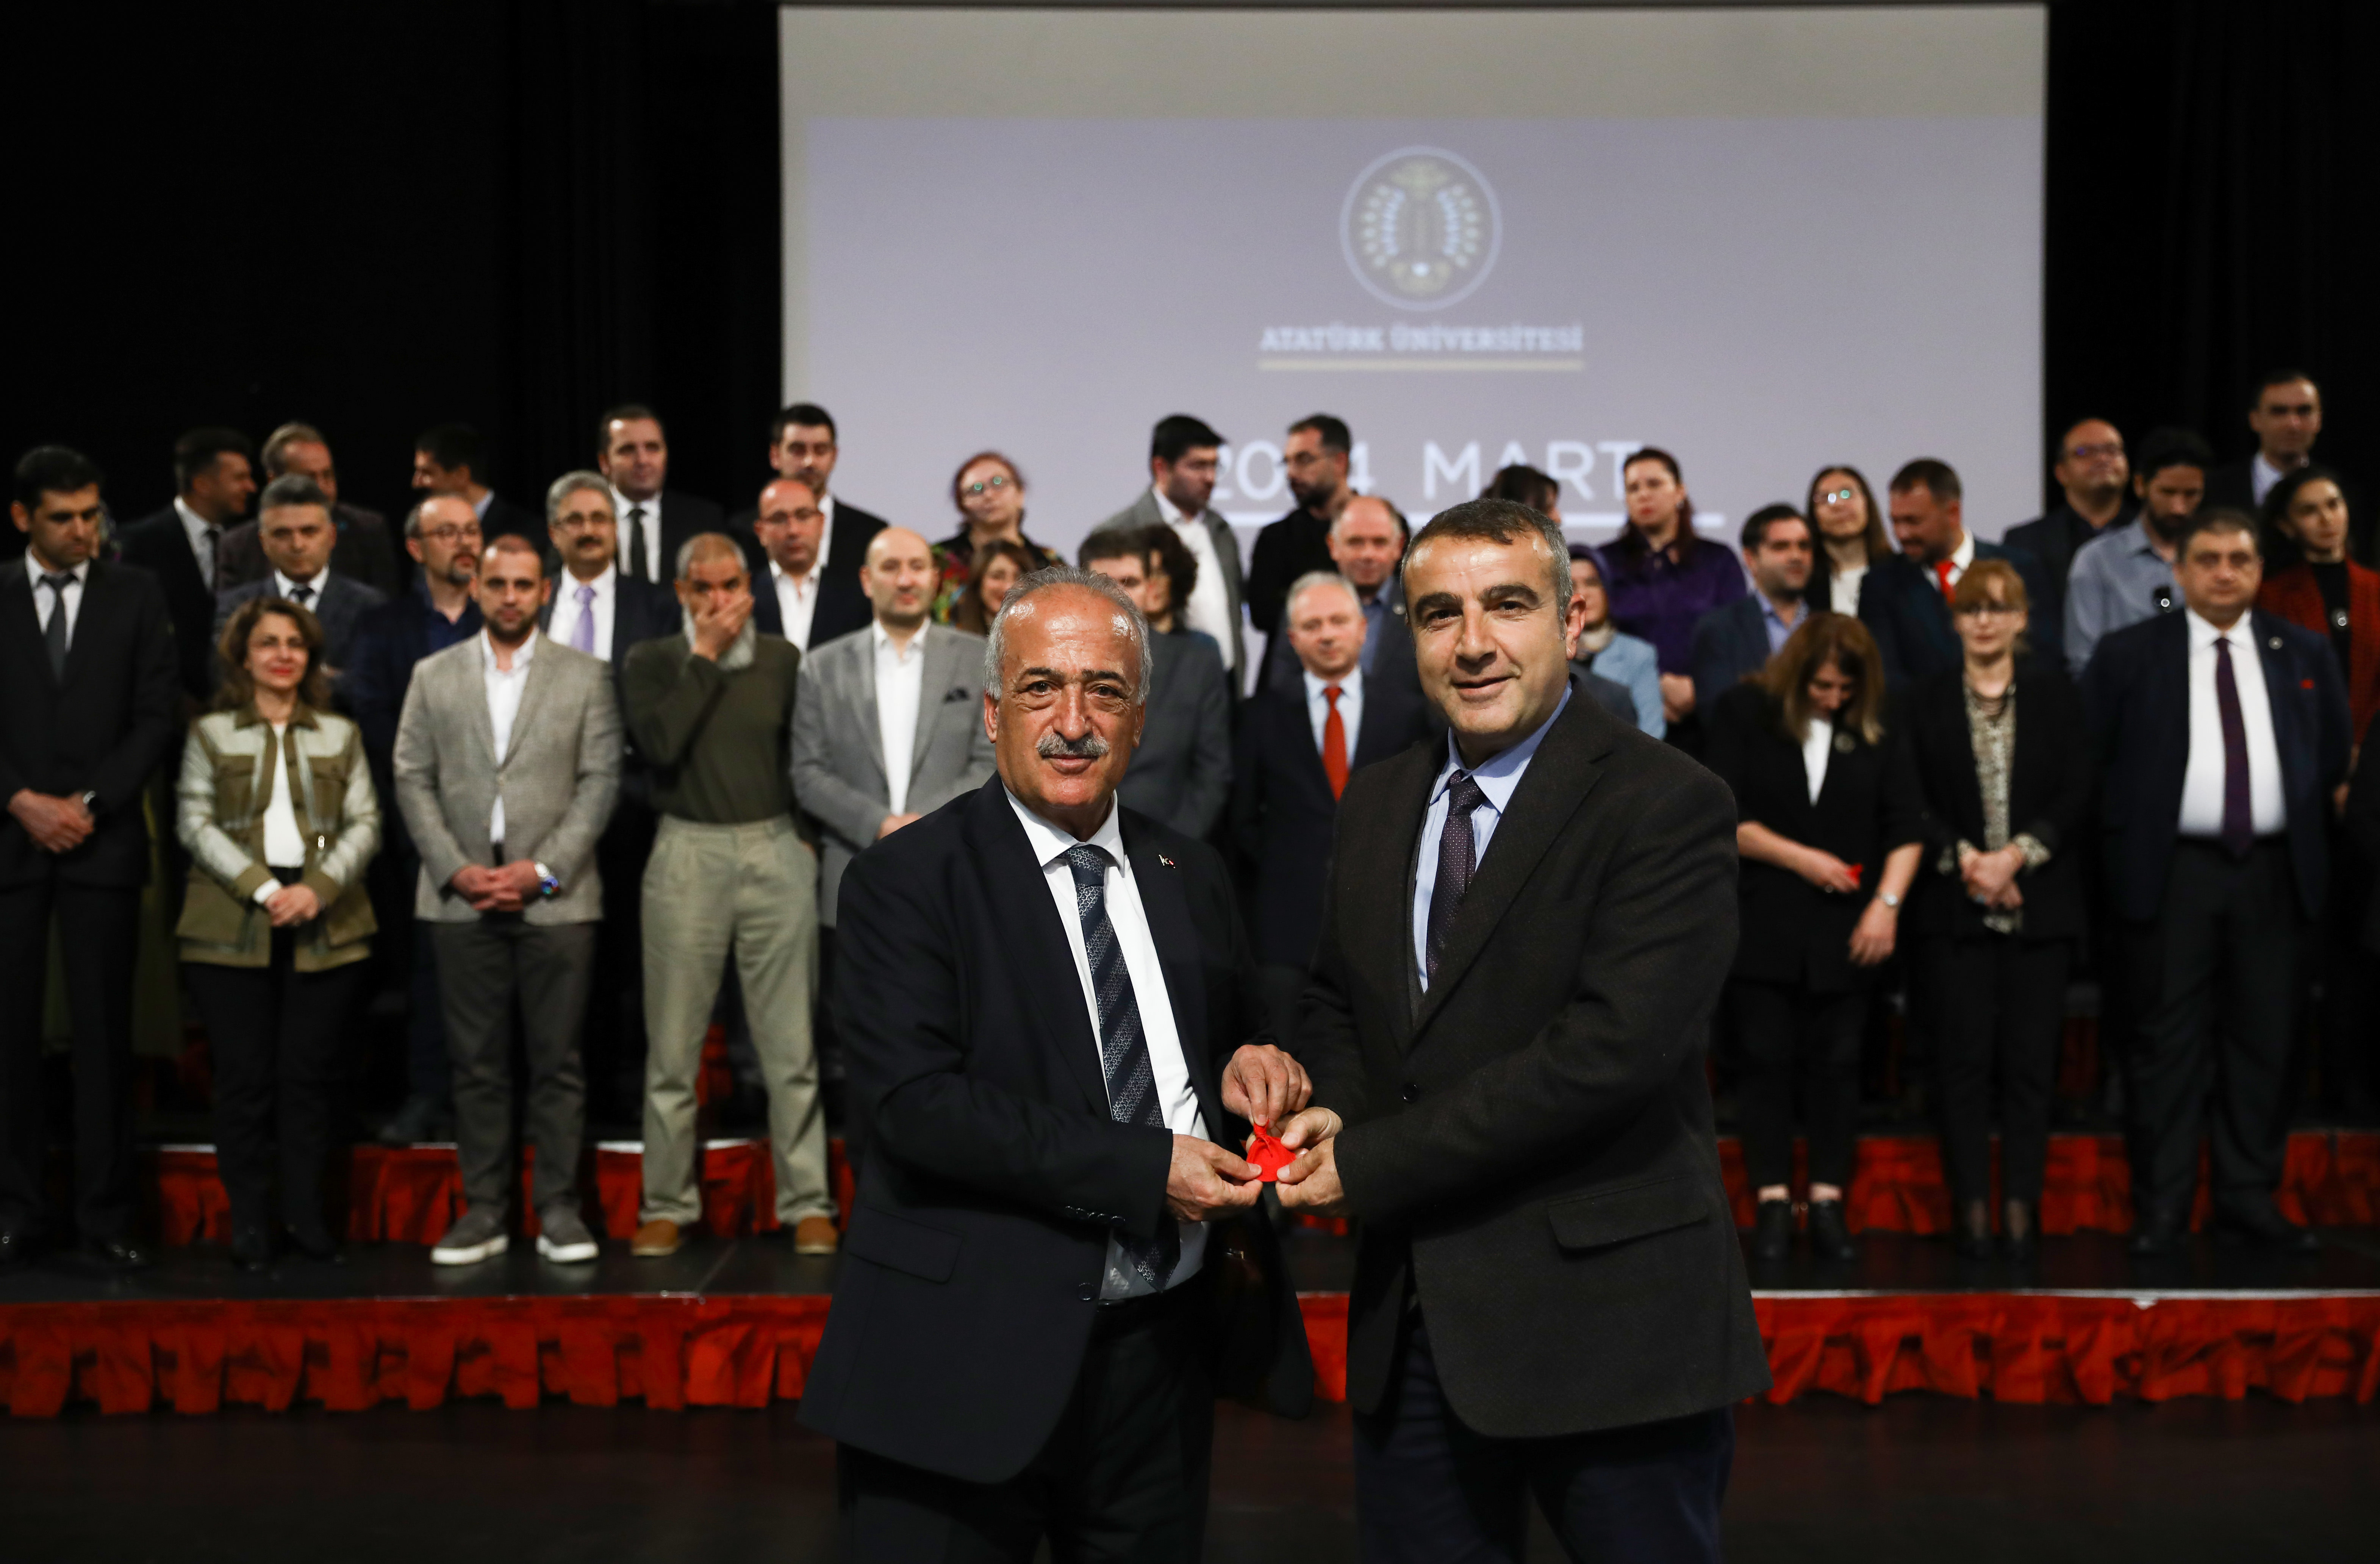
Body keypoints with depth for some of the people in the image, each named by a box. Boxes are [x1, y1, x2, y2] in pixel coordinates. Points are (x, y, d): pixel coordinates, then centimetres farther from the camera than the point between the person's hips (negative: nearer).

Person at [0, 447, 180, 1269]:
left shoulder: (137, 593, 6)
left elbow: (158, 713, 1)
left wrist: (90, 802, -8)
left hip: (103, 840, -1)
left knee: (104, 1030, 1)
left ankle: (106, 1213, 7)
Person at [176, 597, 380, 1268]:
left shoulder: (341, 735, 13)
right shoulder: (210, 734, 10)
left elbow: (365, 823, 6)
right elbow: (195, 824, 1)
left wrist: (318, 888, -11)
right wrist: (262, 890, -12)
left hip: (325, 926, 1)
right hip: (232, 928, -1)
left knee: (310, 1073, 2)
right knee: (243, 1075, 0)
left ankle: (306, 1213, 11)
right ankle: (249, 1220, 9)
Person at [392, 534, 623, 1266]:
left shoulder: (586, 677, 7)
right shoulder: (434, 676, 12)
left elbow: (600, 784, 1)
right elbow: (412, 781, 7)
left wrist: (543, 869, -9)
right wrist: (455, 869, -6)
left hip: (555, 898, -1)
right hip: (461, 900, 2)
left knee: (558, 1061, 1)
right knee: (476, 1062, 5)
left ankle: (559, 1208, 9)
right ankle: (484, 1210, 13)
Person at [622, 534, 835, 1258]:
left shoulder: (784, 658, 10)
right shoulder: (652, 662, 7)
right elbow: (659, 745, -11)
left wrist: (808, 834, 1)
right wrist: (705, 656, -6)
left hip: (776, 852, 0)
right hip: (686, 857, 0)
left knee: (792, 1046, 0)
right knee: (673, 1048, 4)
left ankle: (807, 1203, 7)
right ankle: (666, 1205, 15)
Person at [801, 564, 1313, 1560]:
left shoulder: (1191, 876, 10)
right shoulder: (905, 881, -8)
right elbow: (913, 1098, -18)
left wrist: (1249, 1067, -4)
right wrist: (1143, 1168, -22)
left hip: (1165, 1351, 5)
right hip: (971, 1358, -5)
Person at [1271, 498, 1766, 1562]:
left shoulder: (1666, 805, -12)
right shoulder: (1377, 805, 11)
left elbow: (1615, 1044, -22)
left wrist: (1371, 1164, -18)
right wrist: (1334, 1109, -4)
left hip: (1609, 1322, -6)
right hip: (1411, 1315, 6)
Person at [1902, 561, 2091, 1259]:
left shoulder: (2055, 693, 8)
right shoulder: (1925, 704, 7)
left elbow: (2077, 794, 1)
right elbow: (1913, 804, 2)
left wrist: (2016, 856, -10)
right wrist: (1965, 861, -11)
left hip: (2040, 907, 0)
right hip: (1955, 910, 0)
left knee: (2031, 1059, 1)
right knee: (1963, 1058, 0)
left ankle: (2022, 1204, 9)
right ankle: (1970, 1205, 7)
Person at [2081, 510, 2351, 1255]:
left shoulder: (2305, 654, 10)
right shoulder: (2128, 655, 1)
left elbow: (2333, 757, 17)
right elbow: (2089, 757, 2)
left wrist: (2304, 828, 9)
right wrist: (2127, 843, -2)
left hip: (2274, 873, 3)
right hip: (2173, 874, -3)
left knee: (2264, 1040, 8)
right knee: (2169, 1043, 0)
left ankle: (2250, 1197, 18)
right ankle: (2161, 1205, 8)